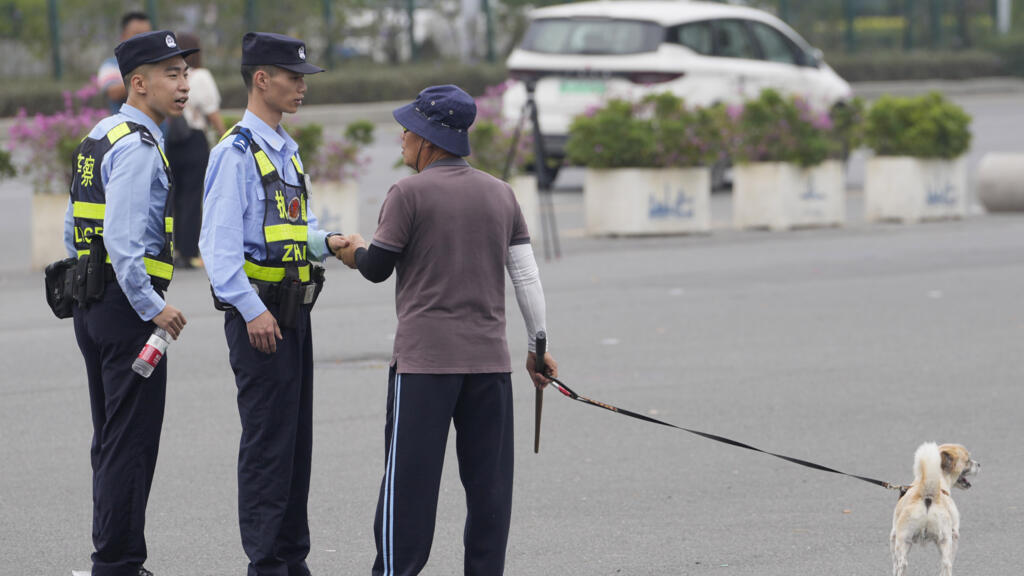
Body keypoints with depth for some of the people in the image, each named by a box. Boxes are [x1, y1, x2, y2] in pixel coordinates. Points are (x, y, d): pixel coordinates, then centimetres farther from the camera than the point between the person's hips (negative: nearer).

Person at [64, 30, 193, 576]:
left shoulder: (97, 138, 15)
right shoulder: (137, 146, -16)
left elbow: (75, 230, 20)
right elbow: (122, 238, -25)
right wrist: (152, 308, -20)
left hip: (91, 302, 10)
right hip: (127, 305, -10)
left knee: (110, 441, 15)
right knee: (132, 443, -6)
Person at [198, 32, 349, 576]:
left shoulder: (287, 151, 17)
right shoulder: (236, 152, -11)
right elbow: (219, 241, -17)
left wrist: (325, 242, 5)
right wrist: (252, 311, -23)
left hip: (292, 311, 9)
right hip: (258, 313, -9)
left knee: (296, 439, 12)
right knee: (267, 443, -7)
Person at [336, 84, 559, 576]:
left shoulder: (409, 194, -6)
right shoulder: (501, 193, 10)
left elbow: (377, 268, 0)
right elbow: (527, 275, 10)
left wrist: (356, 251, 22)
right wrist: (538, 345, 17)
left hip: (424, 358, -5)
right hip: (490, 358, 5)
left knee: (409, 478, -1)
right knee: (488, 479, 7)